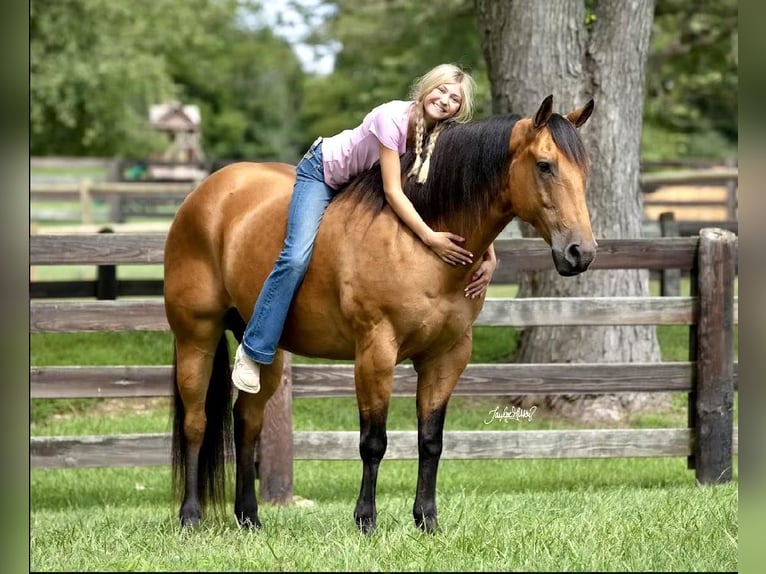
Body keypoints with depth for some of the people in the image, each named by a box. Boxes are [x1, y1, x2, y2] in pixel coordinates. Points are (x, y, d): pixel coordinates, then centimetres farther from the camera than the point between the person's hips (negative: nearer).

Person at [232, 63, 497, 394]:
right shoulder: (393, 117, -35)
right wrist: (430, 238, -46)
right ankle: (254, 351, -15)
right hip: (323, 172, -7)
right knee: (297, 258, -22)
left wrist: (490, 257, -34)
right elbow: (392, 191, -37)